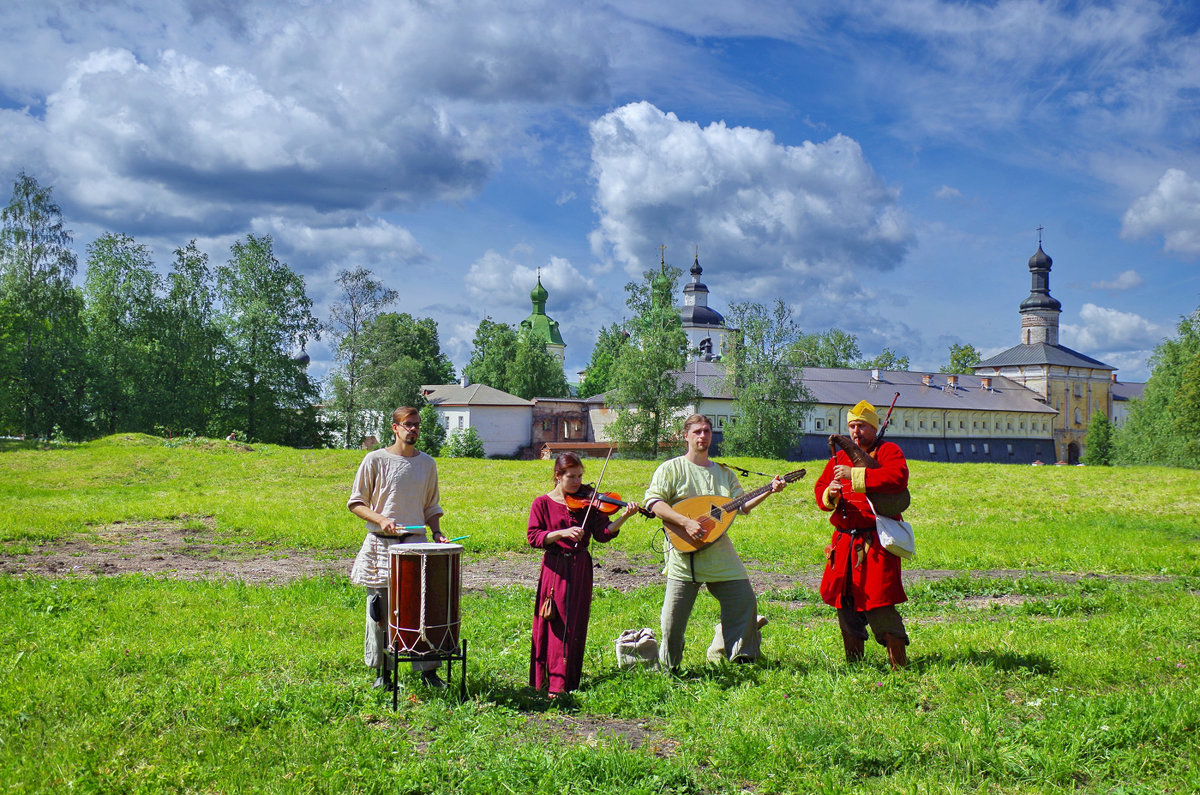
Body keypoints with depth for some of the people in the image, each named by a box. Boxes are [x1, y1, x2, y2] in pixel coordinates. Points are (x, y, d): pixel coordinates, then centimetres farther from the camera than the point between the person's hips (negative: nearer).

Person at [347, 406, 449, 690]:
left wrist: (436, 531, 3)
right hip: (381, 545, -2)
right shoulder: (375, 460, -1)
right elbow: (355, 503, 1)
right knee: (380, 611, 3)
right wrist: (381, 520, -15)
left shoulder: (427, 463, 12)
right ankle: (382, 673, 16)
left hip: (417, 542, 3)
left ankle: (429, 670, 6)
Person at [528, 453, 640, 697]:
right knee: (553, 625, -1)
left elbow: (603, 534, -2)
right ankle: (549, 680, 7)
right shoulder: (542, 504, 0)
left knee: (575, 626, 4)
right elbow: (533, 537, -8)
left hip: (580, 568, 2)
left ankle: (569, 681, 10)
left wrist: (623, 518, -17)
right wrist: (562, 533, -21)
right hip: (555, 568, -2)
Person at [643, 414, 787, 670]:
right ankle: (667, 666, 16)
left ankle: (726, 653, 18)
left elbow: (742, 506, 9)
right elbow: (653, 502, -12)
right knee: (674, 615, -4)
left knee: (745, 600, 1)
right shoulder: (671, 469, -1)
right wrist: (685, 522, -22)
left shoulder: (723, 472, 15)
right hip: (685, 555, -5)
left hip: (720, 553, 5)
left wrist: (768, 491, -6)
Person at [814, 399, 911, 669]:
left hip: (876, 543, -6)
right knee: (845, 606, 10)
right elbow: (820, 490, 17)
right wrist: (830, 494, -7)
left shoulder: (889, 452, 0)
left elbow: (898, 477, -20)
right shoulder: (839, 458, 18)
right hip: (843, 543, 6)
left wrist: (855, 475, -21)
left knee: (879, 606, -11)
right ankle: (853, 663, 22)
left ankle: (899, 664, -1)